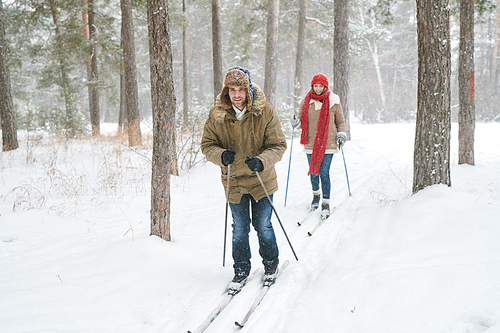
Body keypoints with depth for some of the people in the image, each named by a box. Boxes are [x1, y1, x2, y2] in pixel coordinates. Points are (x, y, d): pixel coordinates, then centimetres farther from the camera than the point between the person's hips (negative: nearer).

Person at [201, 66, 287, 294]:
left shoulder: (265, 112, -13)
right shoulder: (217, 115, -8)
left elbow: (278, 145, -10)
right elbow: (207, 145, -1)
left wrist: (262, 161, -28)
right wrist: (221, 155, -23)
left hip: (261, 180, -1)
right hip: (234, 181, 1)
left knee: (263, 226, 10)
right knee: (239, 229, 10)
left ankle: (271, 265, 34)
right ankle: (241, 271, 28)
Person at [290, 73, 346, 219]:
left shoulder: (333, 101, 1)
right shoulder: (306, 101, 6)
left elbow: (340, 121, 11)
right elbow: (302, 120, 14)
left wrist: (341, 134, -4)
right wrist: (296, 122, -8)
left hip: (327, 144, -3)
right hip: (311, 144, 3)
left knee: (324, 174, -8)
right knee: (313, 173, 12)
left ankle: (326, 204, 2)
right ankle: (316, 195, 38)